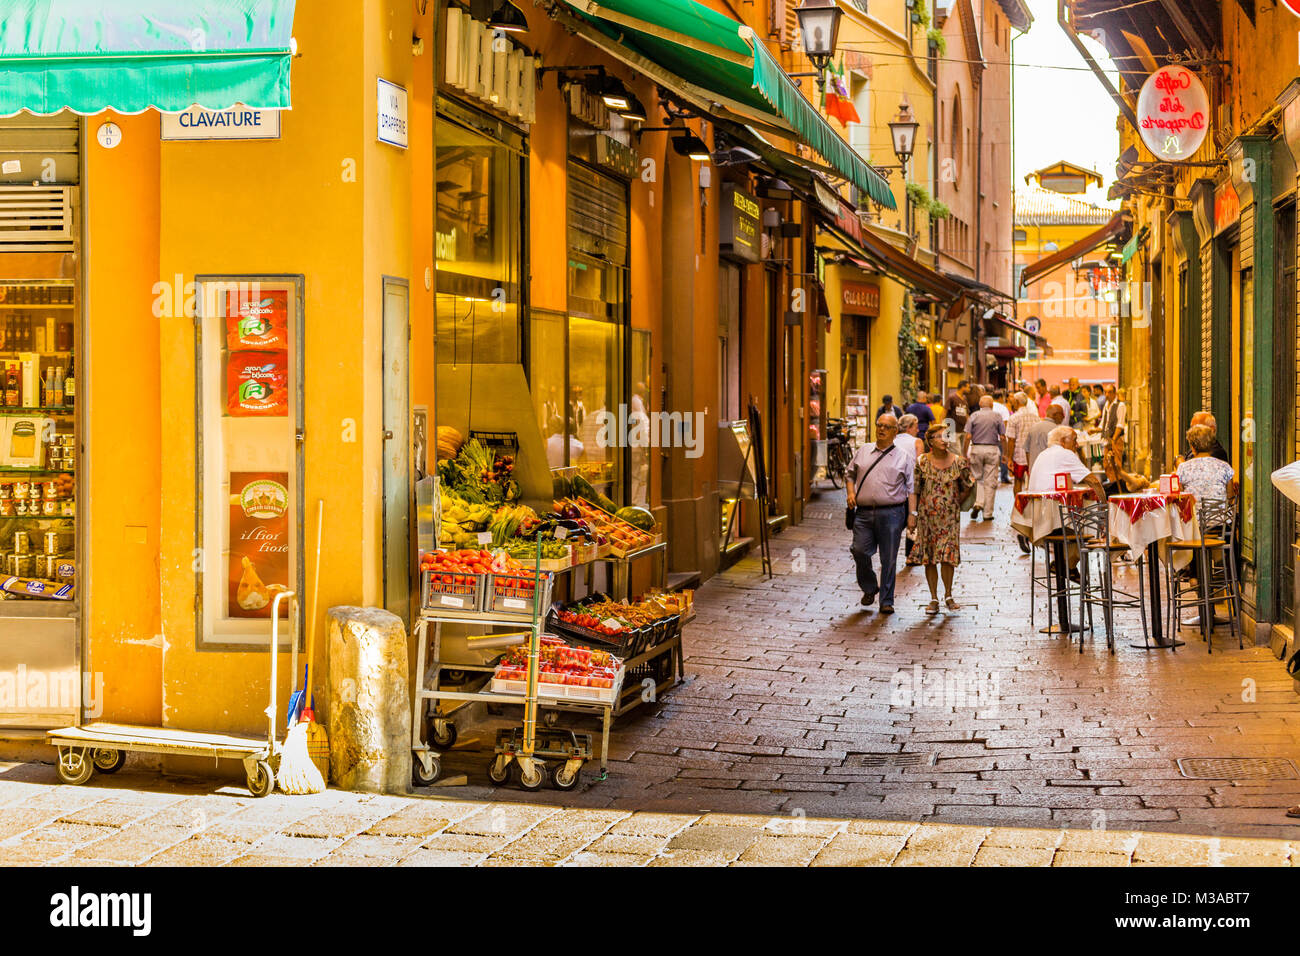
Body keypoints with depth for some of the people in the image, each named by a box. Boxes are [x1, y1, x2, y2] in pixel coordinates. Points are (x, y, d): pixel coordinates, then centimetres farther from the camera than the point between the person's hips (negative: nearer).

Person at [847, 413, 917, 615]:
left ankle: (886, 601, 9)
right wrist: (851, 492, 5)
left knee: (889, 558, 0)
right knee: (860, 551, -7)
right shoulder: (862, 452, 15)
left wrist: (912, 513, -3)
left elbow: (911, 488, 5)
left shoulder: (903, 458, 7)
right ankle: (869, 588, 19)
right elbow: (851, 475, 24)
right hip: (863, 512, 2)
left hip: (891, 513, -2)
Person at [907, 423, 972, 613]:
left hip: (950, 516, -1)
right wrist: (912, 513, 0)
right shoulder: (922, 462, -1)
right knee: (929, 557, 3)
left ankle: (948, 595, 13)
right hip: (927, 515, 1)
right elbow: (915, 490, 2)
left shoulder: (958, 462, 0)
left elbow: (966, 488, 12)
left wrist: (967, 471, -2)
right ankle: (934, 599, 12)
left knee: (947, 556, -5)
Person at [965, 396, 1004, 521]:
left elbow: (968, 436, -3)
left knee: (978, 478, 16)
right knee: (990, 481, 3)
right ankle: (988, 513, 4)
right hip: (992, 450, -1)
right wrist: (1004, 454, 6)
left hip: (976, 449, 1)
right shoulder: (997, 416, 2)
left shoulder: (974, 416, 3)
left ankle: (978, 503, -6)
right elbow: (1002, 437, -1)